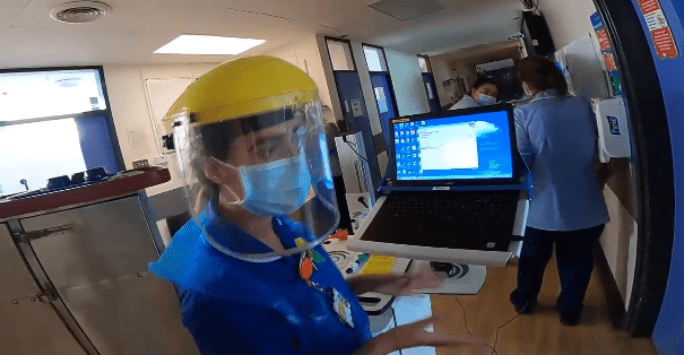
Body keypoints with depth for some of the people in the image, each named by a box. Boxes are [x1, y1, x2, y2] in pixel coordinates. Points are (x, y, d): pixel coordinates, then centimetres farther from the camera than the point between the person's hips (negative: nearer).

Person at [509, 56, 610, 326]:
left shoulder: (524, 113, -12)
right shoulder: (584, 106, -2)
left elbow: (524, 161, -12)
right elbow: (597, 148, 11)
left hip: (546, 205, -2)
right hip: (587, 204, 2)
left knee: (533, 258, 20)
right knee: (577, 261, 19)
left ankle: (524, 301, 40)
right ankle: (570, 311, 36)